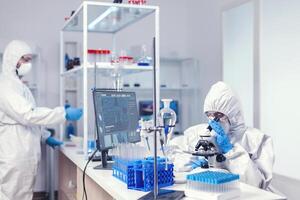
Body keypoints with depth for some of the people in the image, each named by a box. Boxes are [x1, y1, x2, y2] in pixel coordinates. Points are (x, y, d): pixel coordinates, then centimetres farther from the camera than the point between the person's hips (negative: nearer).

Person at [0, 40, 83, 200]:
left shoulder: (17, 84, 17)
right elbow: (27, 115, -25)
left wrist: (45, 137, 17)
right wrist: (64, 113, -25)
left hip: (24, 155, 9)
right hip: (13, 156, -9)